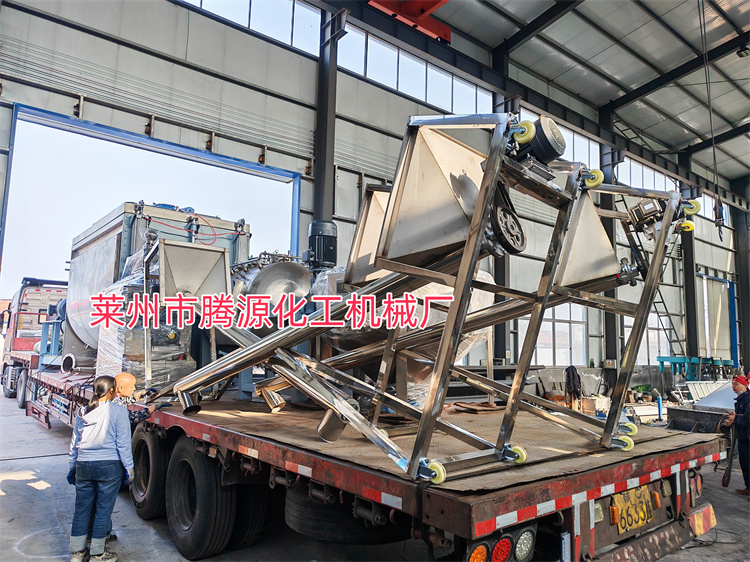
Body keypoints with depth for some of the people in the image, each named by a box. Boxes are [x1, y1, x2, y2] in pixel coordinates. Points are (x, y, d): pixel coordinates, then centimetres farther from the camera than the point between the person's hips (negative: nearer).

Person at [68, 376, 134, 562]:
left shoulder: (83, 412, 6)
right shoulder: (118, 412, -10)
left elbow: (74, 443, 13)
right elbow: (123, 444, -9)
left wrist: (72, 468, 24)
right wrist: (129, 468, -2)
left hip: (83, 467, 5)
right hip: (109, 467, -4)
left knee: (81, 510, 15)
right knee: (103, 510, 7)